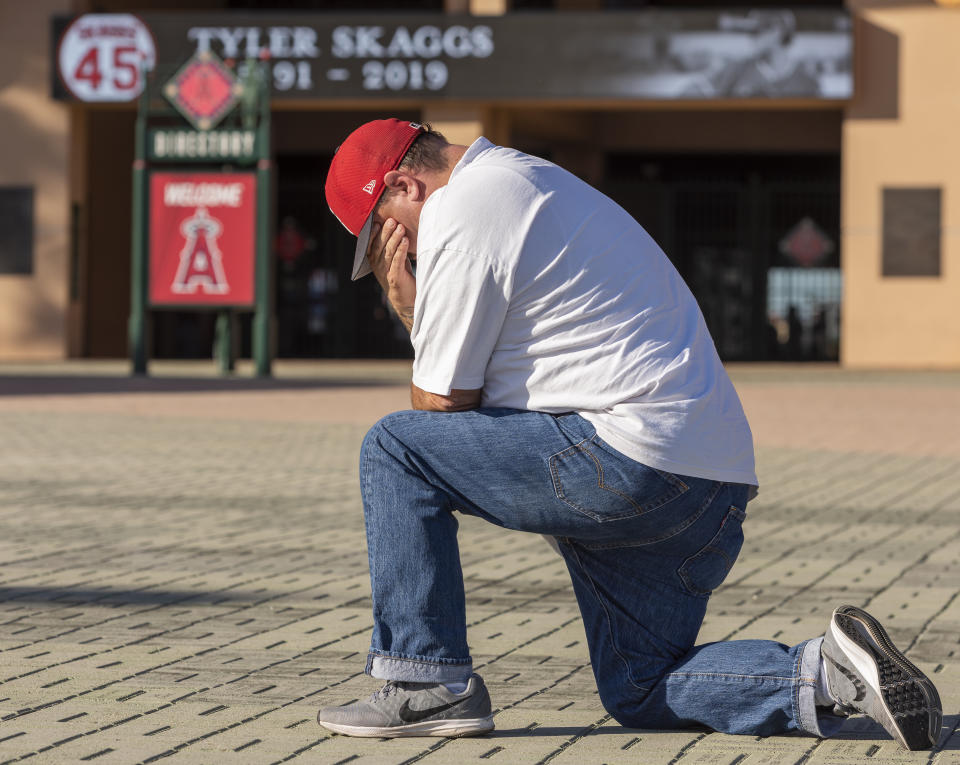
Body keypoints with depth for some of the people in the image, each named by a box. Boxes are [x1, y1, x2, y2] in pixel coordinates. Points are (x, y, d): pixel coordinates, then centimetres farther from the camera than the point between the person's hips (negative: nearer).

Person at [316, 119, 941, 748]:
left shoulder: (457, 214, -7)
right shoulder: (535, 180, 25)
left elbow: (445, 403, -4)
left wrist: (405, 302, 10)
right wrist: (415, 307, 16)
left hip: (632, 459, -10)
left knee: (394, 449, -2)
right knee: (641, 694, 17)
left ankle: (431, 685, -3)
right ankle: (830, 674, 0)